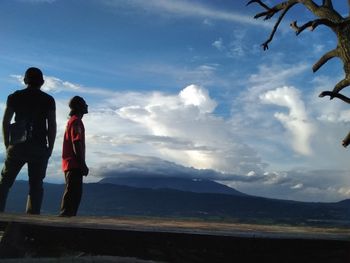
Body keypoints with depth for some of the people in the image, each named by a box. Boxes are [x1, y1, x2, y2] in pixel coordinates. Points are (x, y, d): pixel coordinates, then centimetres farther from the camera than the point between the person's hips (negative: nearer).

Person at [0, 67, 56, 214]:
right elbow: (52, 125, 0)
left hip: (17, 146, 1)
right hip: (39, 148, -1)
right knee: (36, 185, 2)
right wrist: (50, 148, 5)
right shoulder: (48, 100, 6)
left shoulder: (15, 97, 9)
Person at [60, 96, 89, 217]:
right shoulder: (76, 121, -9)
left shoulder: (71, 121, 22)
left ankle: (66, 216, 14)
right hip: (74, 164, -10)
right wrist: (83, 165, -19)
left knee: (74, 193, 12)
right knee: (73, 194, -10)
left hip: (69, 164, 10)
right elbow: (76, 144, -18)